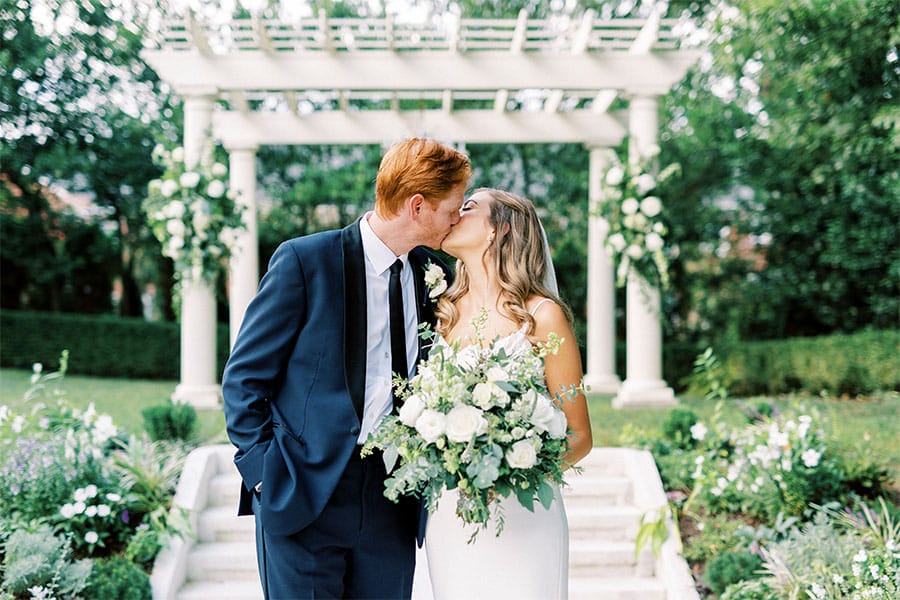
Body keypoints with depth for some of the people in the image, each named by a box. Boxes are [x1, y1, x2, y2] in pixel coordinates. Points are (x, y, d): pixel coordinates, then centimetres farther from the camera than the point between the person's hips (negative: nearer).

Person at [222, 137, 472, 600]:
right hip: (303, 497, -4)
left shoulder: (431, 274, 7)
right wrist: (265, 473, -10)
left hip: (392, 504, 5)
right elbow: (243, 377, -5)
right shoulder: (304, 260, -8)